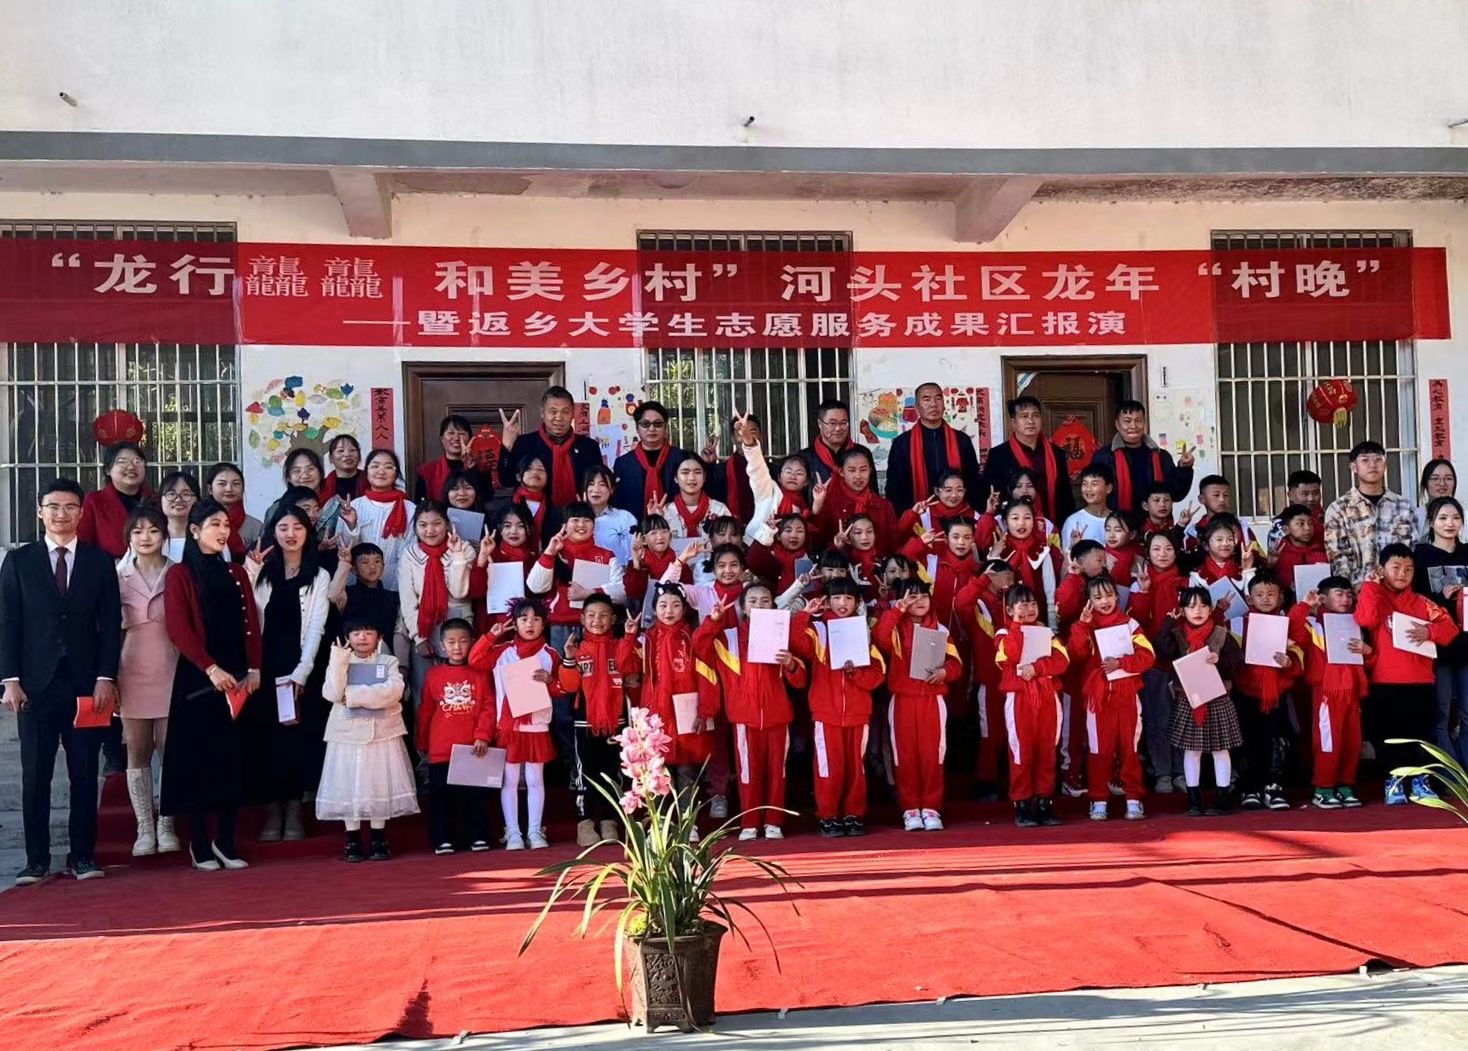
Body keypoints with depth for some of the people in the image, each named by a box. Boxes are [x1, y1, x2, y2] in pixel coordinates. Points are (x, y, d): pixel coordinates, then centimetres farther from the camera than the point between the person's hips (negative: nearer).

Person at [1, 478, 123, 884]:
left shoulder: (100, 561, 8)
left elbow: (111, 623, 5)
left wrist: (106, 677, -5)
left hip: (86, 684, 0)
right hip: (36, 683, 0)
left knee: (85, 774, 3)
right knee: (35, 776, 3)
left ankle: (83, 856, 11)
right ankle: (36, 860, 9)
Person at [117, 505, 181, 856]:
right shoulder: (118, 578, 6)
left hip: (171, 671, -1)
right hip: (133, 672, 1)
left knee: (170, 749, 1)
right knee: (137, 752, 4)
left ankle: (166, 826, 11)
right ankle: (144, 828, 10)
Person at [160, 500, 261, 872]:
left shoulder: (237, 573, 14)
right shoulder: (179, 575, 0)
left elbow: (251, 624, 10)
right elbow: (178, 628, -10)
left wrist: (254, 668, -3)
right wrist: (210, 668, -19)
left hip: (237, 677, 4)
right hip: (197, 678, -4)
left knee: (233, 758, 3)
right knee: (197, 757, -1)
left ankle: (225, 842, 9)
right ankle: (199, 845, 5)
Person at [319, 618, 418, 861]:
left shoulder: (388, 661, 2)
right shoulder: (339, 662, 5)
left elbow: (394, 691, -17)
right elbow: (332, 693, -11)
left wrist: (353, 695, -17)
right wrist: (338, 662, -18)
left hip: (382, 732, 0)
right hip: (348, 733, 0)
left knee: (380, 784, 3)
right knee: (348, 787, 1)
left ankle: (378, 840, 13)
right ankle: (353, 842, 11)